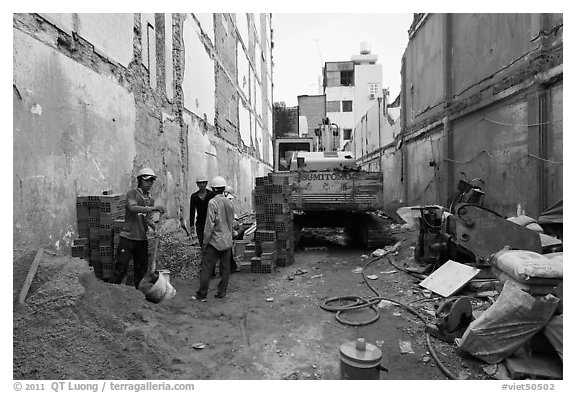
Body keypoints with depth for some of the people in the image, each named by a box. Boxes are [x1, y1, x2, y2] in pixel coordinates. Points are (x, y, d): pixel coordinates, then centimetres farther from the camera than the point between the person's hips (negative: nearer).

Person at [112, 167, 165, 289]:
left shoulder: (151, 199, 11)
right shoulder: (132, 194, -6)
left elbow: (148, 219, 10)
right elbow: (133, 208, -27)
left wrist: (156, 228, -11)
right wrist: (154, 208, -34)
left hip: (142, 239, 5)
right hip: (128, 237, -5)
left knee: (142, 268, 11)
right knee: (121, 267, 0)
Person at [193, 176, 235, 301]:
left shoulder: (213, 202, -13)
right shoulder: (229, 202, 5)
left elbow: (210, 224, -16)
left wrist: (205, 242, -9)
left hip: (215, 240, -6)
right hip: (227, 241, 6)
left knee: (206, 268, 3)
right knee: (225, 268, 10)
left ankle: (202, 294, 10)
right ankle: (222, 293, 19)